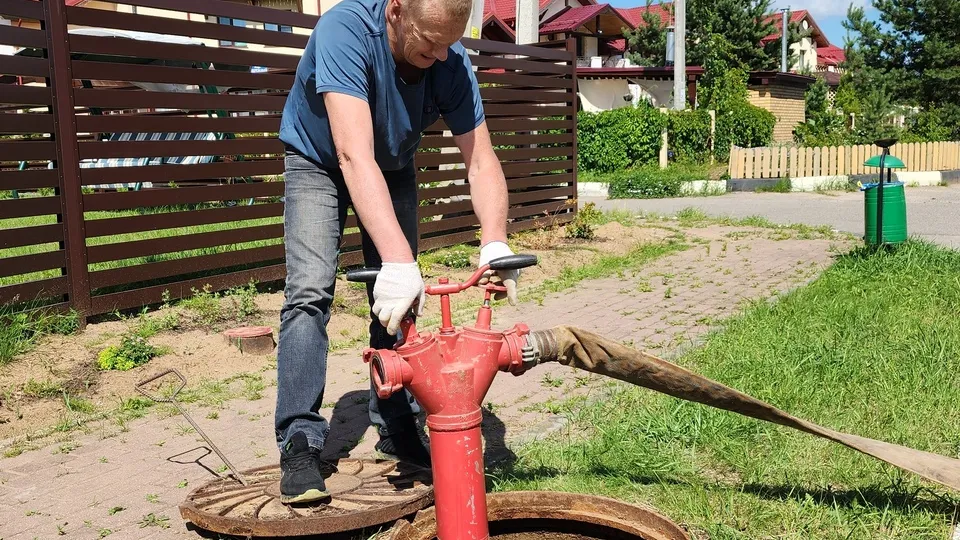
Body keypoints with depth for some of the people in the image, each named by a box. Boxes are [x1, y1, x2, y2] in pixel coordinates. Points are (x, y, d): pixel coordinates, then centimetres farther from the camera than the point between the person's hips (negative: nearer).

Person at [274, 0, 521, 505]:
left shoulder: (452, 63, -25)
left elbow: (481, 161, -23)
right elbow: (354, 157, -47)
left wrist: (494, 244, -41)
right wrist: (397, 260, -56)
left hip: (393, 169, 4)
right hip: (319, 161, -3)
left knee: (396, 301, 1)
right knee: (310, 290, -19)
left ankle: (397, 430, 14)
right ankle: (299, 442, -13)